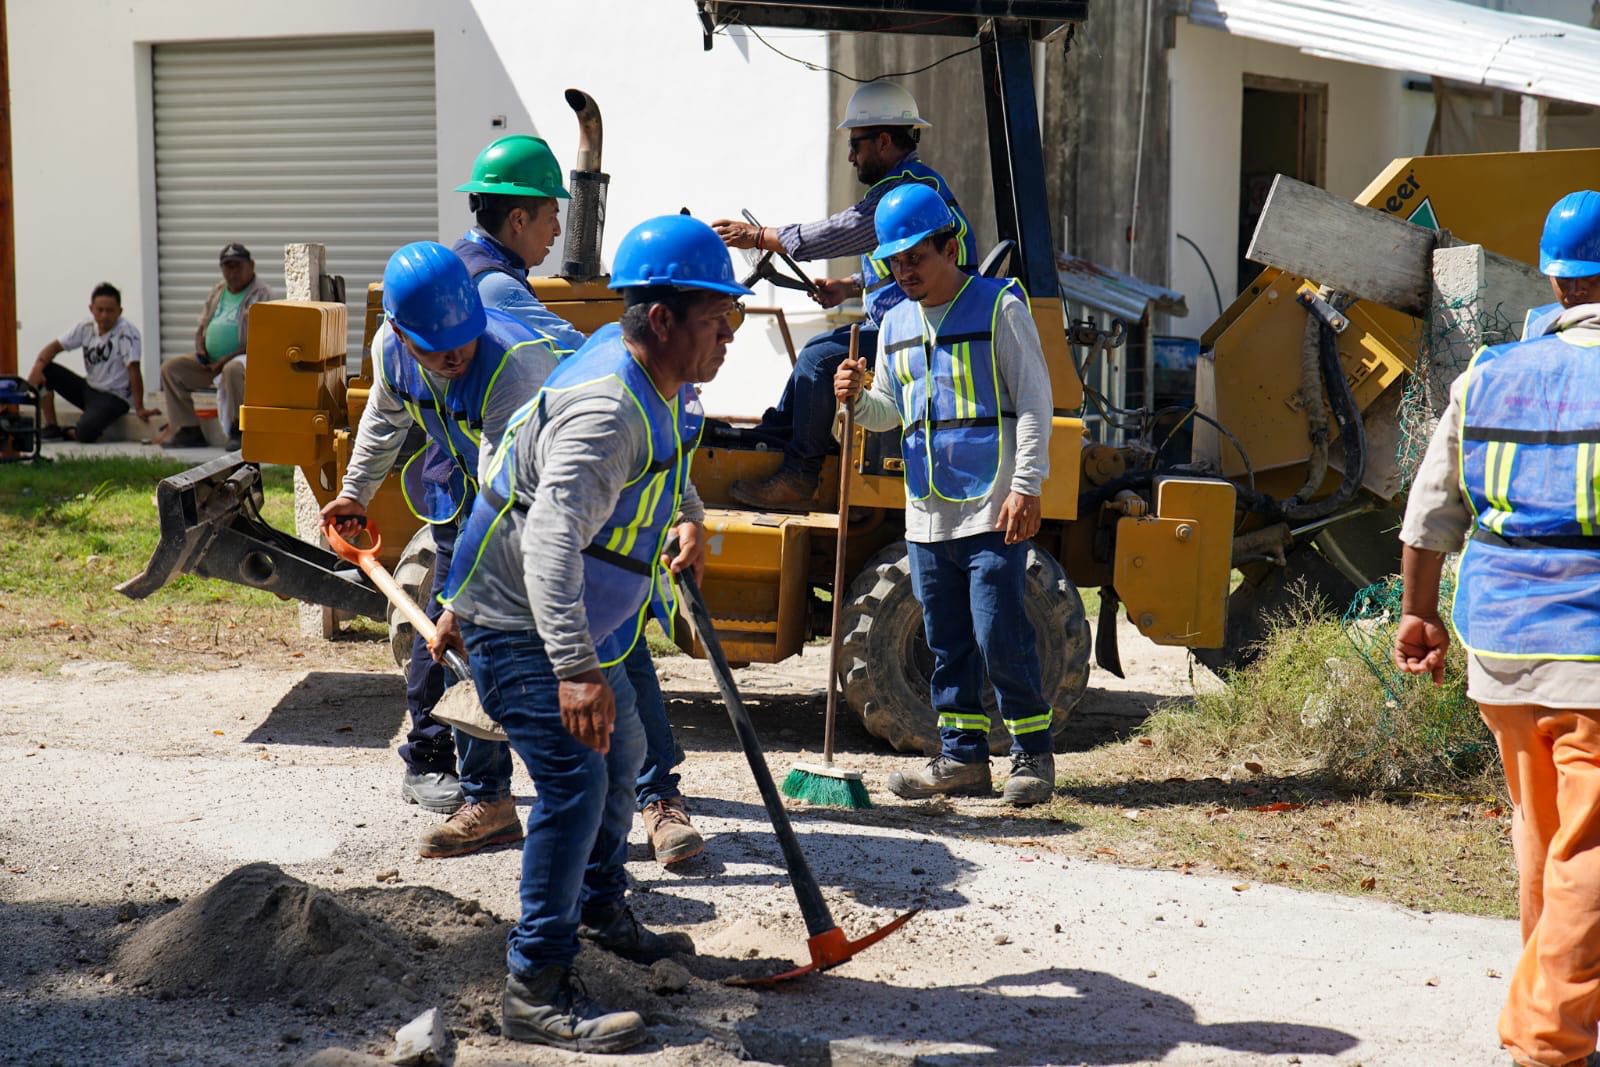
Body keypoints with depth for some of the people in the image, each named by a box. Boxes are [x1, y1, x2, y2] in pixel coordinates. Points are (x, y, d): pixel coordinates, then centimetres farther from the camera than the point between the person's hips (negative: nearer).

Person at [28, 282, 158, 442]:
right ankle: (51, 428, 0)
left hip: (114, 397, -7)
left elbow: (134, 370, -24)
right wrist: (37, 368, -20)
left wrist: (139, 409, -27)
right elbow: (55, 347, -1)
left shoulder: (127, 332, -20)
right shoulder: (86, 327, -2)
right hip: (88, 388, 7)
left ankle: (70, 434, 5)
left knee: (85, 432, -34)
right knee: (45, 369, -8)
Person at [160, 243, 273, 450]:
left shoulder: (260, 294, -8)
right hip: (210, 360, 8)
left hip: (244, 356, -8)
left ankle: (238, 431, -22)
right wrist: (200, 349, 0)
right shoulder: (217, 291, 17)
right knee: (170, 368, -5)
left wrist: (225, 360, -22)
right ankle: (189, 430, -5)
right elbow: (202, 326, 24)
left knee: (233, 370, -41)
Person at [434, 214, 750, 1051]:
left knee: (621, 752, 23)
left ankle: (601, 910, 46)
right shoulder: (606, 409, -30)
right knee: (575, 781, -19)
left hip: (576, 622, 11)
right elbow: (552, 540, -43)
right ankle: (536, 990, -14)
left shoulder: (656, 387, 2)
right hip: (517, 625, -11)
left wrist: (689, 516, 6)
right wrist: (574, 669, -52)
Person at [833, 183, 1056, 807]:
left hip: (992, 510, -6)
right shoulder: (896, 324, 15)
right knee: (947, 644, 10)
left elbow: (1033, 402, -6)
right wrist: (857, 399, -2)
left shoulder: (998, 307, -3)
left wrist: (1026, 487, -14)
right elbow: (889, 414, 21)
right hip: (927, 514, 6)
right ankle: (962, 757, 18)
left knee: (999, 637, -8)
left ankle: (1033, 754, 6)